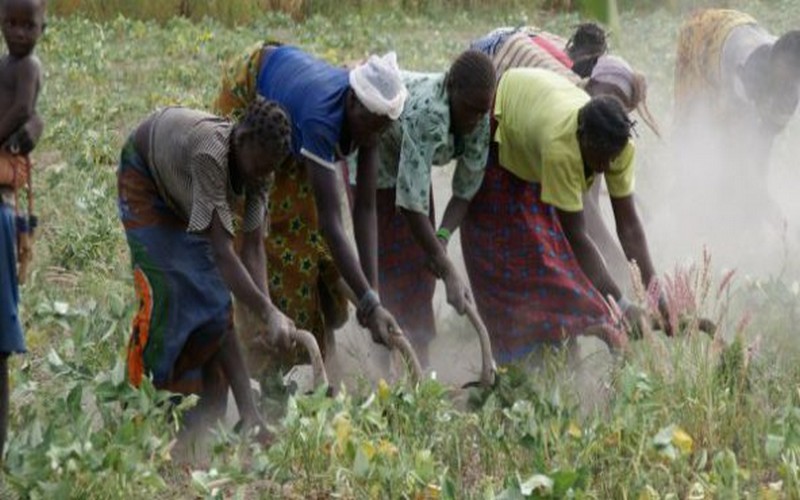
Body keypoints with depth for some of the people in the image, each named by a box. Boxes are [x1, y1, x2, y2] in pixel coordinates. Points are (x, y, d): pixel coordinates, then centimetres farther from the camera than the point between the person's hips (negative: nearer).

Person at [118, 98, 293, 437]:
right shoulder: (210, 154, -45)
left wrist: (267, 311, -36)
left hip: (183, 193, 6)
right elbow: (222, 250, -48)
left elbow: (253, 246, -23)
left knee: (214, 295, -4)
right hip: (145, 177, -6)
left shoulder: (256, 161, -24)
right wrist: (268, 313, -52)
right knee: (165, 290, -15)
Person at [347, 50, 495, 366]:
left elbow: (465, 190, -14)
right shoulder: (425, 113, -46)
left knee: (421, 257, 3)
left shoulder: (480, 119, -25)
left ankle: (417, 355, 8)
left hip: (411, 159, 6)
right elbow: (412, 203, -45)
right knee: (386, 258, -9)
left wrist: (443, 237, -31)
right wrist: (449, 275, -47)